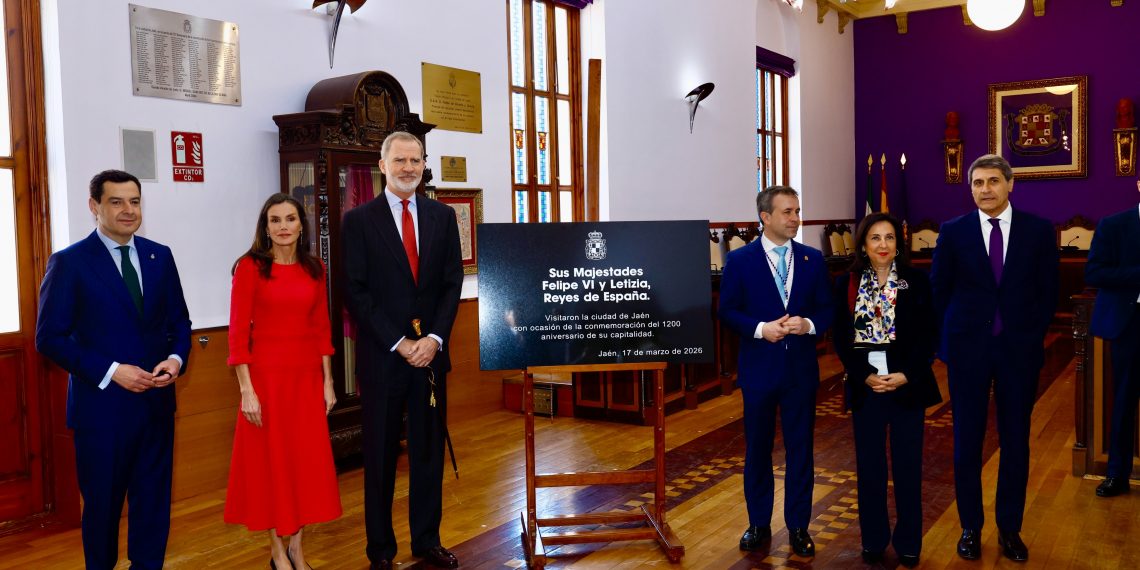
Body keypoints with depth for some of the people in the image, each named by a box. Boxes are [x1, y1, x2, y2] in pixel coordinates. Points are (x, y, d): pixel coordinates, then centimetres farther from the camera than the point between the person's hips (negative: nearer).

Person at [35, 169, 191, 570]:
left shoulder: (160, 256, 6)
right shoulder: (69, 263, -7)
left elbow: (179, 321, 11)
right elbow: (49, 337, -10)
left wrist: (176, 359, -9)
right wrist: (111, 372, -18)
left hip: (156, 401, 4)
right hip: (102, 405, -4)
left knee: (153, 499, 13)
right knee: (102, 503, 12)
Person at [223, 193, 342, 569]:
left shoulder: (314, 269, 6)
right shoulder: (250, 266, -7)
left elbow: (322, 328, 9)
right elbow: (238, 332, -10)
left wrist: (327, 382, 7)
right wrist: (246, 390, -14)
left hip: (307, 376, 4)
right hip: (266, 374, -4)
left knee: (308, 460, 8)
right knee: (270, 460, 6)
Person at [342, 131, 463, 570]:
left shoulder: (442, 216, 7)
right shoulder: (359, 220, -2)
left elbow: (452, 283, 4)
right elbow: (356, 292, -6)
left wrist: (434, 338, -8)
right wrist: (400, 343, -12)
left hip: (430, 351, 3)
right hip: (382, 354, -2)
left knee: (429, 450, 10)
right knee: (381, 455, 8)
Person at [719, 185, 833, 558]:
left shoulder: (813, 259, 4)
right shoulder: (740, 259, -3)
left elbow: (827, 308, 5)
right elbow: (728, 310, -5)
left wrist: (809, 325, -16)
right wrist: (760, 328, -19)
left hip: (801, 369, 2)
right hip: (758, 368, -1)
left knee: (800, 450, 8)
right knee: (757, 450, 10)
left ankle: (798, 527, 22)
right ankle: (759, 525, 25)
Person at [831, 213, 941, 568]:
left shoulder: (917, 282, 0)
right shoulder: (846, 284, 2)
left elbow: (929, 336, -1)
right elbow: (841, 338, 0)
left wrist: (906, 375, -13)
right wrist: (865, 376, -12)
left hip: (908, 385, -1)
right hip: (865, 387, 1)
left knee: (908, 466, 6)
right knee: (869, 465, 8)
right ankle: (873, 541, 22)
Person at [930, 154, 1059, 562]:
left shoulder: (1039, 230, 1)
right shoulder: (953, 232, -1)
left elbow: (1048, 292, 5)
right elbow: (938, 292, 4)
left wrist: (1034, 337, 0)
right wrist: (945, 343, 2)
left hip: (1020, 349, 1)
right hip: (967, 348, -1)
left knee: (1015, 440, 8)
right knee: (967, 440, 6)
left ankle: (1009, 528, 23)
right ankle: (970, 526, 19)